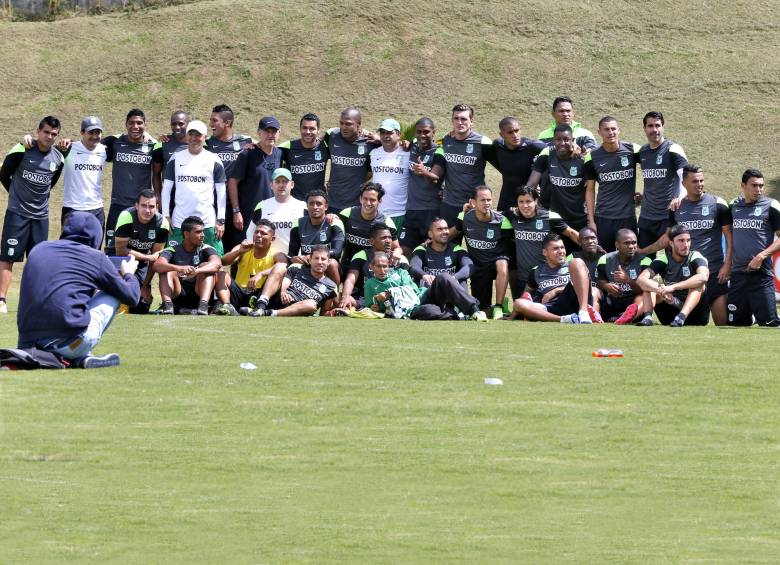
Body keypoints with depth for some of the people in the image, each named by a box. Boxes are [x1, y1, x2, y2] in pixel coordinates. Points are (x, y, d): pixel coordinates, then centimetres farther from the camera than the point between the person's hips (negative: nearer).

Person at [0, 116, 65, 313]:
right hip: (17, 214, -4)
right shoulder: (22, 150, -11)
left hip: (41, 215, 4)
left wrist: (38, 198, 12)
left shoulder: (58, 158, 1)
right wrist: (19, 195, 9)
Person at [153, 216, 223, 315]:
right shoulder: (173, 250, 2)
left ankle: (203, 306, -38)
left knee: (206, 266, -18)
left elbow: (217, 263, -20)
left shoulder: (206, 249, 4)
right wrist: (179, 268, -40)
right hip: (177, 296, 0)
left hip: (199, 295, 0)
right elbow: (156, 265, -19)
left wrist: (197, 271, -41)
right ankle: (167, 307, -40)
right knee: (167, 270, -18)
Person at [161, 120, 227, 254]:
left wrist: (221, 220, 0)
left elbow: (221, 192, 5)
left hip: (207, 222, -1)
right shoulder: (176, 159, 8)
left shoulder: (214, 161, 4)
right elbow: (166, 189, 10)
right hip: (179, 222, 2)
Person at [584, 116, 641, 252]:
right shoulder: (592, 157, 1)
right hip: (603, 219, 1)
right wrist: (591, 220, 1)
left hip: (627, 216, -1)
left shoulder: (632, 150, -3)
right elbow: (590, 190, 6)